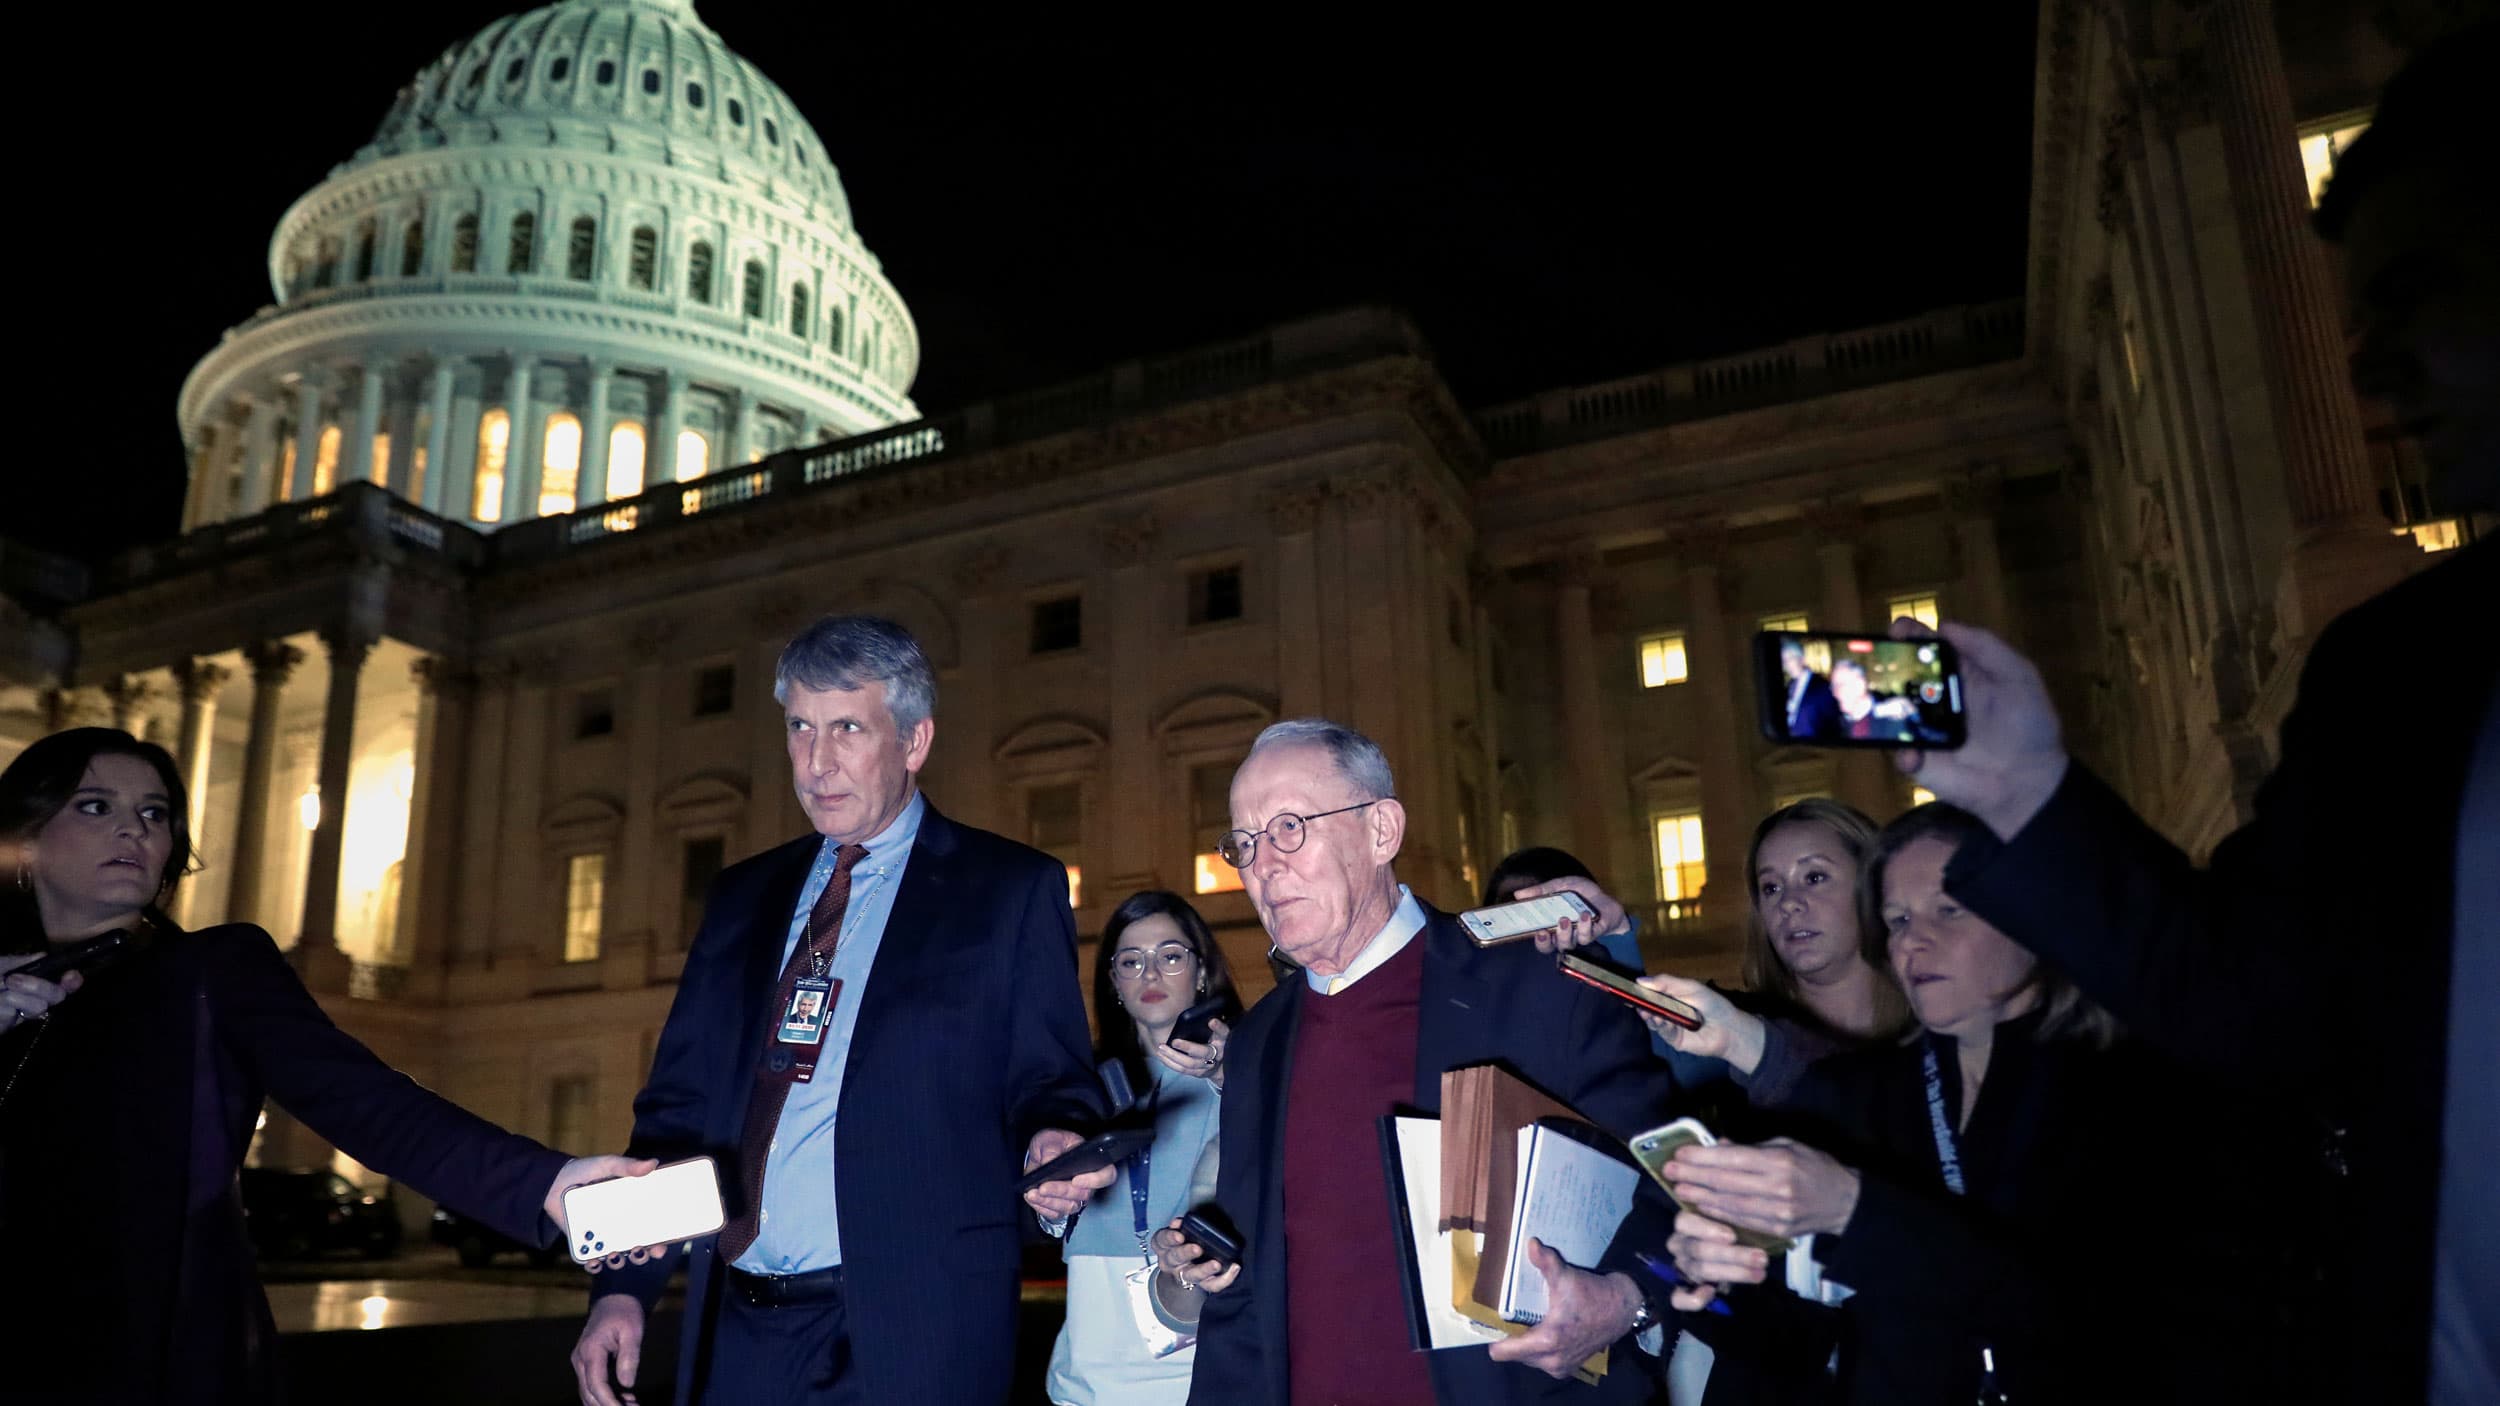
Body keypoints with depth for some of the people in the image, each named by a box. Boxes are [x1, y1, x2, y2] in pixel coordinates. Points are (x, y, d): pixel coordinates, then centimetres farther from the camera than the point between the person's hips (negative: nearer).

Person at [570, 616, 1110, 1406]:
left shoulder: (1009, 890, -2)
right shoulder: (741, 897, 12)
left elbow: (1050, 1087, -3)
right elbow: (679, 1105, 12)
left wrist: (1053, 1145, -24)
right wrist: (622, 1287, 4)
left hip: (905, 1336, -4)